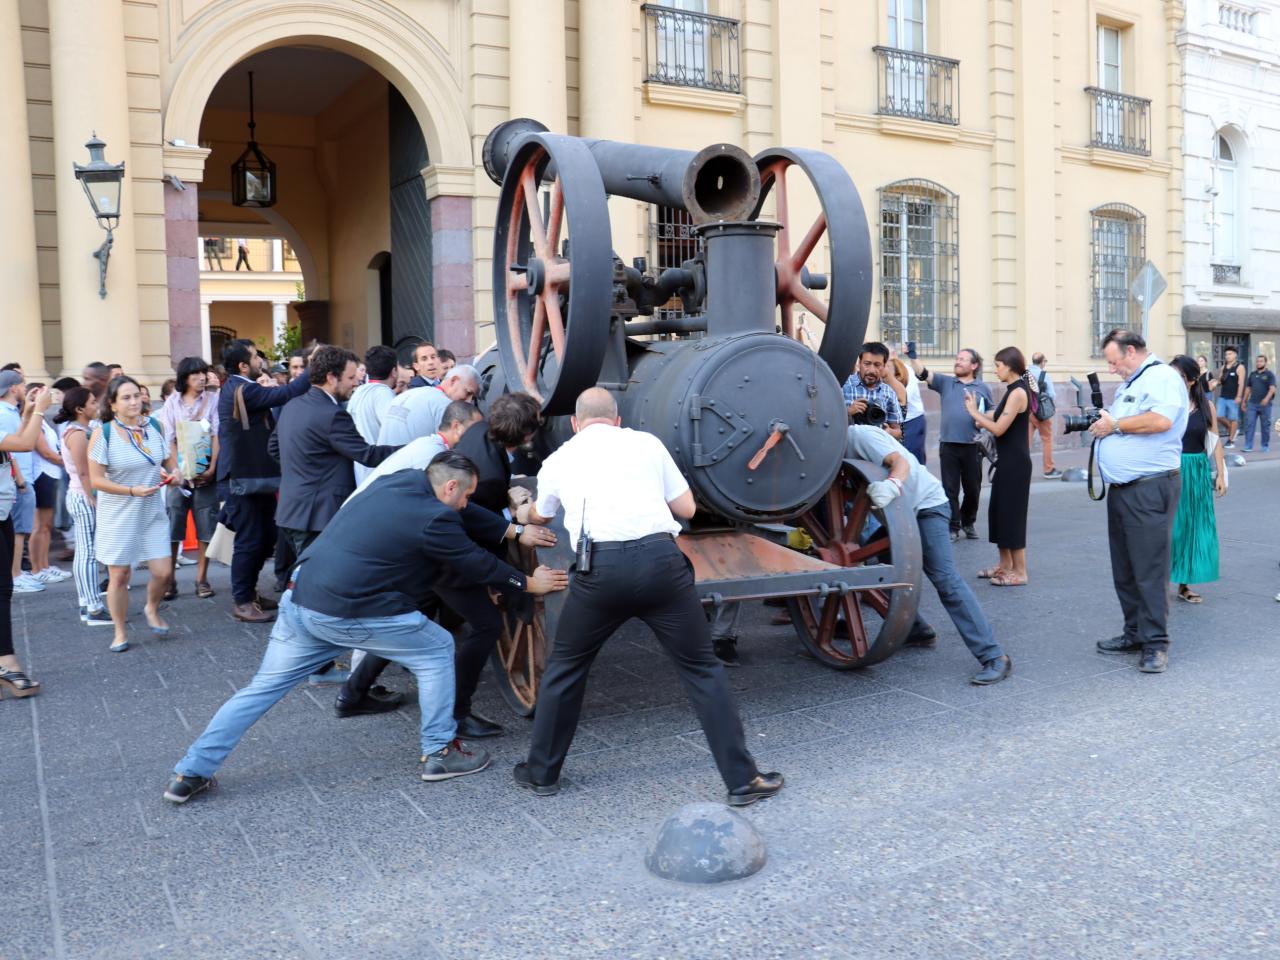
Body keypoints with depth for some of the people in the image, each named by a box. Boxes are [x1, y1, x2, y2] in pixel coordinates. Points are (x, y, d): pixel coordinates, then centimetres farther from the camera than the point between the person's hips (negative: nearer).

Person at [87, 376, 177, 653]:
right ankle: (120, 632, 22)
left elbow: (167, 460, 16)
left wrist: (171, 473, -6)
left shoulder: (154, 426, 1)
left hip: (153, 512, 3)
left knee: (163, 572, -1)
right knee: (118, 575, 4)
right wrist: (132, 491, -22)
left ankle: (152, 610, 30)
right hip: (118, 516, -3)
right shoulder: (103, 434, -13)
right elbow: (96, 479, -13)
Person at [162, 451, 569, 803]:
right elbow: (478, 565, -1)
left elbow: (465, 517, 21)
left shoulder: (401, 481, 11)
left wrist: (513, 530, 27)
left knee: (263, 687, 17)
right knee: (436, 649, 8)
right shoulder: (433, 520, -13)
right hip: (348, 614, -8)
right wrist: (528, 583, 13)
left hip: (300, 597, 8)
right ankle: (440, 753, 15)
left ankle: (191, 772, 20)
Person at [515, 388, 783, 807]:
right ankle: (742, 779, 14)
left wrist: (523, 512, 65)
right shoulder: (647, 443, 18)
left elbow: (540, 517, 40)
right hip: (660, 557, 0)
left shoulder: (558, 460, 20)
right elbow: (687, 508, 19)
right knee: (702, 668, 12)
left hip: (601, 566, 0)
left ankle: (541, 773, 31)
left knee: (565, 667, 22)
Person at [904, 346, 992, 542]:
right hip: (948, 445, 0)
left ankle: (968, 523, 28)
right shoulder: (945, 383, 8)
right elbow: (924, 373, -5)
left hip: (972, 445, 0)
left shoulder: (983, 388, 9)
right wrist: (912, 357, -19)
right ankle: (953, 527, 9)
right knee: (950, 489, 1)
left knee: (972, 488, 10)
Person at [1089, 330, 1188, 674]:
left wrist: (1115, 425, -14)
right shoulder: (1128, 385, 22)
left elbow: (1161, 420, -24)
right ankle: (1135, 633, 23)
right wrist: (1101, 424, 7)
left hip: (1150, 489, -10)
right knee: (1124, 569, 13)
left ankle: (1155, 644, -1)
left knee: (1149, 569, -7)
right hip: (1121, 489, 10)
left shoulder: (1162, 377, -8)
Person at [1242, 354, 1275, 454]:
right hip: (1252, 404, 4)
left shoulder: (1269, 374, -1)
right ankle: (1248, 446, -5)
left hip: (1265, 405, -4)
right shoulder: (1252, 374, 13)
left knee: (1265, 426, 4)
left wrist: (1267, 398, -29)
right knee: (1249, 424, -5)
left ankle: (1265, 446, 14)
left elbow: (1272, 388, -12)